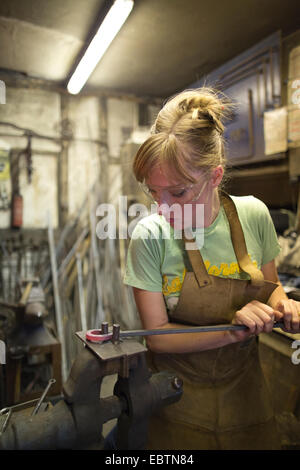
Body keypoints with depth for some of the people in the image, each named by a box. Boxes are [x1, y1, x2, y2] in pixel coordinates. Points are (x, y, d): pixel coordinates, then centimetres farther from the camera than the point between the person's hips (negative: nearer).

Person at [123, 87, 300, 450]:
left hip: (245, 389, 3)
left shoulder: (254, 215, -14)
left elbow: (269, 284, 3)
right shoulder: (149, 237, -22)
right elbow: (157, 336, -17)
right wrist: (232, 330, -28)